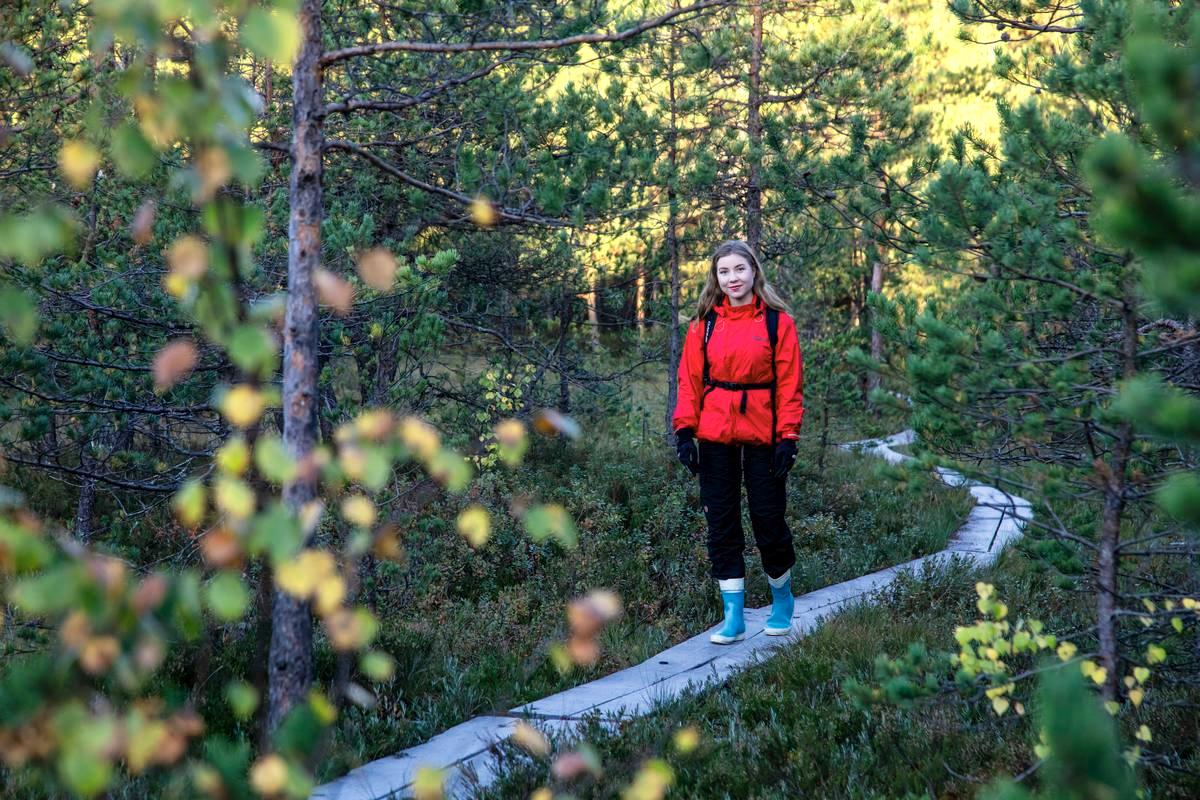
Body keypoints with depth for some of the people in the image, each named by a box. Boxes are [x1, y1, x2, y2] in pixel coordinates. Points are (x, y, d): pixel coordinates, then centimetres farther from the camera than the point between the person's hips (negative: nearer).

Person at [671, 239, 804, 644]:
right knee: (721, 523, 4)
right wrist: (684, 430, -5)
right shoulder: (705, 323, 6)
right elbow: (690, 380, 4)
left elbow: (790, 383, -4)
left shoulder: (778, 322, -1)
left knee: (769, 520, 4)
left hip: (762, 437, -2)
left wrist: (788, 437, -10)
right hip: (715, 438, 3)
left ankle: (782, 600, 29)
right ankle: (733, 616, 11)